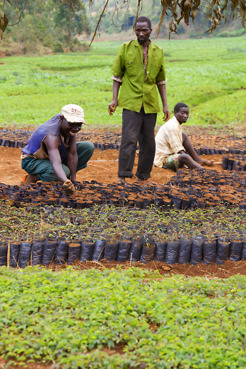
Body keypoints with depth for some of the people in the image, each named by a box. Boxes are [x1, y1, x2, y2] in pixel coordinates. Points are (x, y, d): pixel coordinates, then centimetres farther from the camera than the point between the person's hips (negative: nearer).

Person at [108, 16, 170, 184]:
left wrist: (165, 105, 9)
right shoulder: (125, 48, 2)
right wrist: (114, 99, -4)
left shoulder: (158, 52, 9)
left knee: (148, 142, 7)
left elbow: (161, 81, 14)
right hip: (131, 101, -3)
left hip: (150, 103, 3)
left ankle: (142, 177, 18)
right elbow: (117, 76, 5)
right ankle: (123, 175, -10)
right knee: (129, 139, -14)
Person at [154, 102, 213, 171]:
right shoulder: (172, 127, -18)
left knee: (183, 135, 10)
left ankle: (198, 160, 7)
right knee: (184, 157, -36)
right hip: (163, 159, -11)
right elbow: (178, 149, -21)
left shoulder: (176, 124, 13)